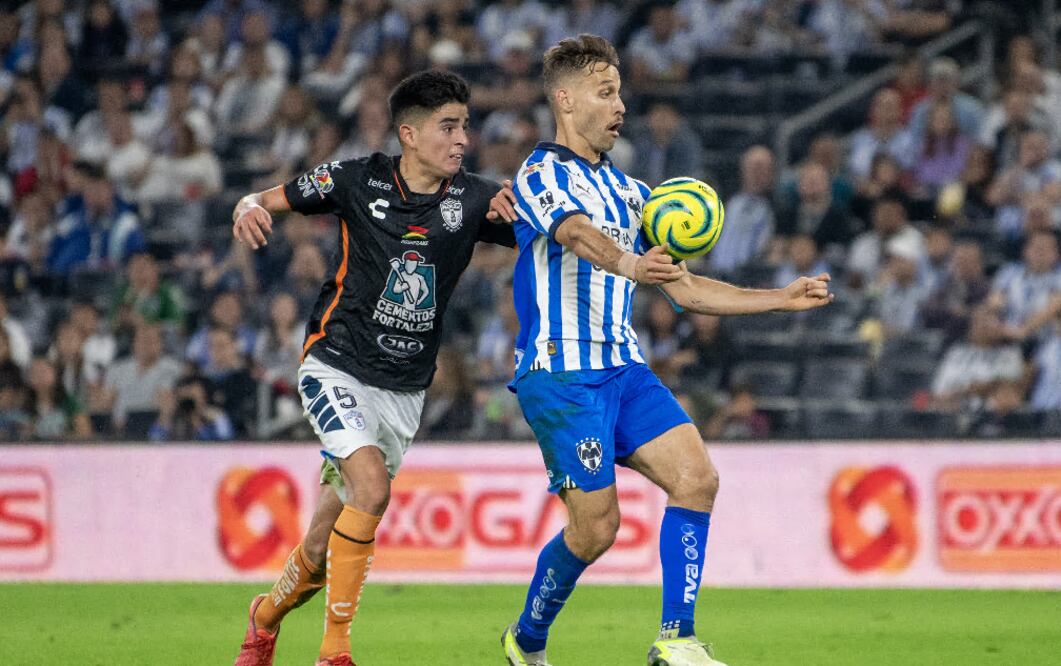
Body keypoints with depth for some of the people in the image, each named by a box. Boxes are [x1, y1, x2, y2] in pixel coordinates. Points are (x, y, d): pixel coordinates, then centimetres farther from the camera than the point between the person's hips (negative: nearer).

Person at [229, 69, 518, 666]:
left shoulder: (473, 198, -2)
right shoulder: (359, 180, -7)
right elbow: (270, 200, 0)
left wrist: (516, 205, -26)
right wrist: (249, 211, -23)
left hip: (405, 388, 3)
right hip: (338, 367, -3)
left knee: (329, 541, 7)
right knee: (372, 488, -26)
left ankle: (268, 613, 38)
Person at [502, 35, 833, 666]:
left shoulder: (630, 191, 20)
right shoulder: (542, 174, -5)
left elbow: (685, 288, 23)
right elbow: (578, 235, -27)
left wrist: (783, 298, 16)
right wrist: (628, 264, -49)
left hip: (623, 367, 7)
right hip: (562, 371, -7)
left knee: (696, 476, -14)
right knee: (596, 525, -9)